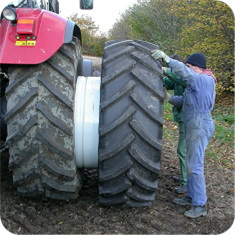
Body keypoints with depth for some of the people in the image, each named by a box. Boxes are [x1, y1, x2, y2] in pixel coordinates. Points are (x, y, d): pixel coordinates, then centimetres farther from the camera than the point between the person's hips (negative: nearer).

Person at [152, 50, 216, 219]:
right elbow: (184, 101, 17)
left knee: (195, 165, -8)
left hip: (199, 127, -11)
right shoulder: (196, 83, 17)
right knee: (192, 163, 16)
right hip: (193, 126, 11)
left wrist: (166, 58, -31)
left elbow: (184, 72, -30)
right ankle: (191, 197, 29)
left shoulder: (204, 80, -14)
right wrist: (169, 98, 0)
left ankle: (200, 206, 1)